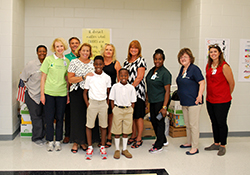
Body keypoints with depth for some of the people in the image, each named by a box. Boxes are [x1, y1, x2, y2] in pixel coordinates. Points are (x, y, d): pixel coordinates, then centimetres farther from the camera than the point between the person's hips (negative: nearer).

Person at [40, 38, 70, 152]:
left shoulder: (67, 61, 6)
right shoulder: (49, 59, -2)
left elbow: (67, 79, 11)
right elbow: (43, 78, -1)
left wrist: (68, 94, 6)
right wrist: (42, 94, -5)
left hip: (62, 93, 2)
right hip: (49, 93, -2)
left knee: (60, 118, 7)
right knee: (49, 118, 3)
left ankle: (58, 141, 19)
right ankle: (50, 141, 16)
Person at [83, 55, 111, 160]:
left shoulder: (107, 78, 4)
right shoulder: (89, 77, -1)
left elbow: (109, 93, 12)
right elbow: (85, 92, 4)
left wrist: (107, 104, 2)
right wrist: (87, 104, -4)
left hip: (103, 103, 1)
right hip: (92, 102, -1)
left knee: (103, 126, 6)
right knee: (89, 125, 1)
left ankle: (102, 147, 17)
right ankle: (90, 147, 14)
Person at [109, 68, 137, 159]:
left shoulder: (131, 88, 2)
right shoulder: (115, 87, -2)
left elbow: (133, 102, 7)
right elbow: (112, 100, 2)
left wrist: (131, 111, -1)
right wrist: (114, 111, -4)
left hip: (128, 110, 2)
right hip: (118, 109, -1)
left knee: (126, 131, 9)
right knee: (117, 132, 4)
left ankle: (124, 150, 21)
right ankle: (117, 150, 16)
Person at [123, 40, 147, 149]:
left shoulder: (141, 60, -5)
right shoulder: (126, 61, 15)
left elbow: (139, 77, -13)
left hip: (137, 91, -6)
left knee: (138, 116, -1)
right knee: (131, 115, 11)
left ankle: (139, 139, 8)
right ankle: (133, 135, 24)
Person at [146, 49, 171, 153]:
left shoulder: (165, 73, -13)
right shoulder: (152, 71, 10)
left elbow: (167, 90, -17)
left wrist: (164, 107, -22)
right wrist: (147, 98, 16)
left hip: (161, 101, -8)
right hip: (152, 101, 8)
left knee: (159, 121, 0)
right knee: (153, 120, 14)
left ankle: (159, 145, 13)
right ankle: (163, 140, 32)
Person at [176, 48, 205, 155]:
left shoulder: (194, 69, -13)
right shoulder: (182, 69, 12)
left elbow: (202, 82, -18)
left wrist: (199, 95, -24)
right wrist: (180, 93, 19)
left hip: (194, 102, -9)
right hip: (184, 102, 9)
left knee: (193, 125, -3)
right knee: (187, 124, 18)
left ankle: (195, 147, 5)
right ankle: (189, 142, 32)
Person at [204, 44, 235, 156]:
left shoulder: (224, 66, -13)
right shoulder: (208, 66, 8)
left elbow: (231, 83, -7)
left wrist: (227, 95, 5)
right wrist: (209, 94, 16)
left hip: (222, 101, -7)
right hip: (210, 100, 7)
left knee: (221, 123, 3)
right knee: (214, 122, 15)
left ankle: (223, 146, 16)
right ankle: (216, 144, 28)